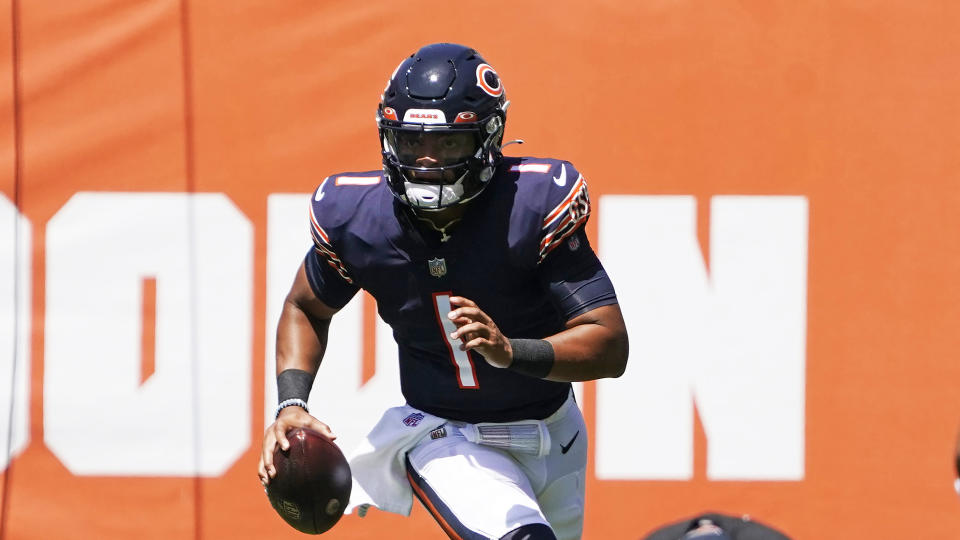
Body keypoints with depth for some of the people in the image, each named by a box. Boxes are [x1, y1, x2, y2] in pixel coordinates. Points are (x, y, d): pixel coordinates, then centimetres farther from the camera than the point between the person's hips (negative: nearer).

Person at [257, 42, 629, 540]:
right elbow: (307, 309, 7)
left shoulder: (534, 206, -23)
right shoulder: (357, 219, -16)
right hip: (444, 438, -2)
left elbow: (611, 348, -26)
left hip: (552, 438, 2)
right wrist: (291, 405, -10)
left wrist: (510, 351, -43)